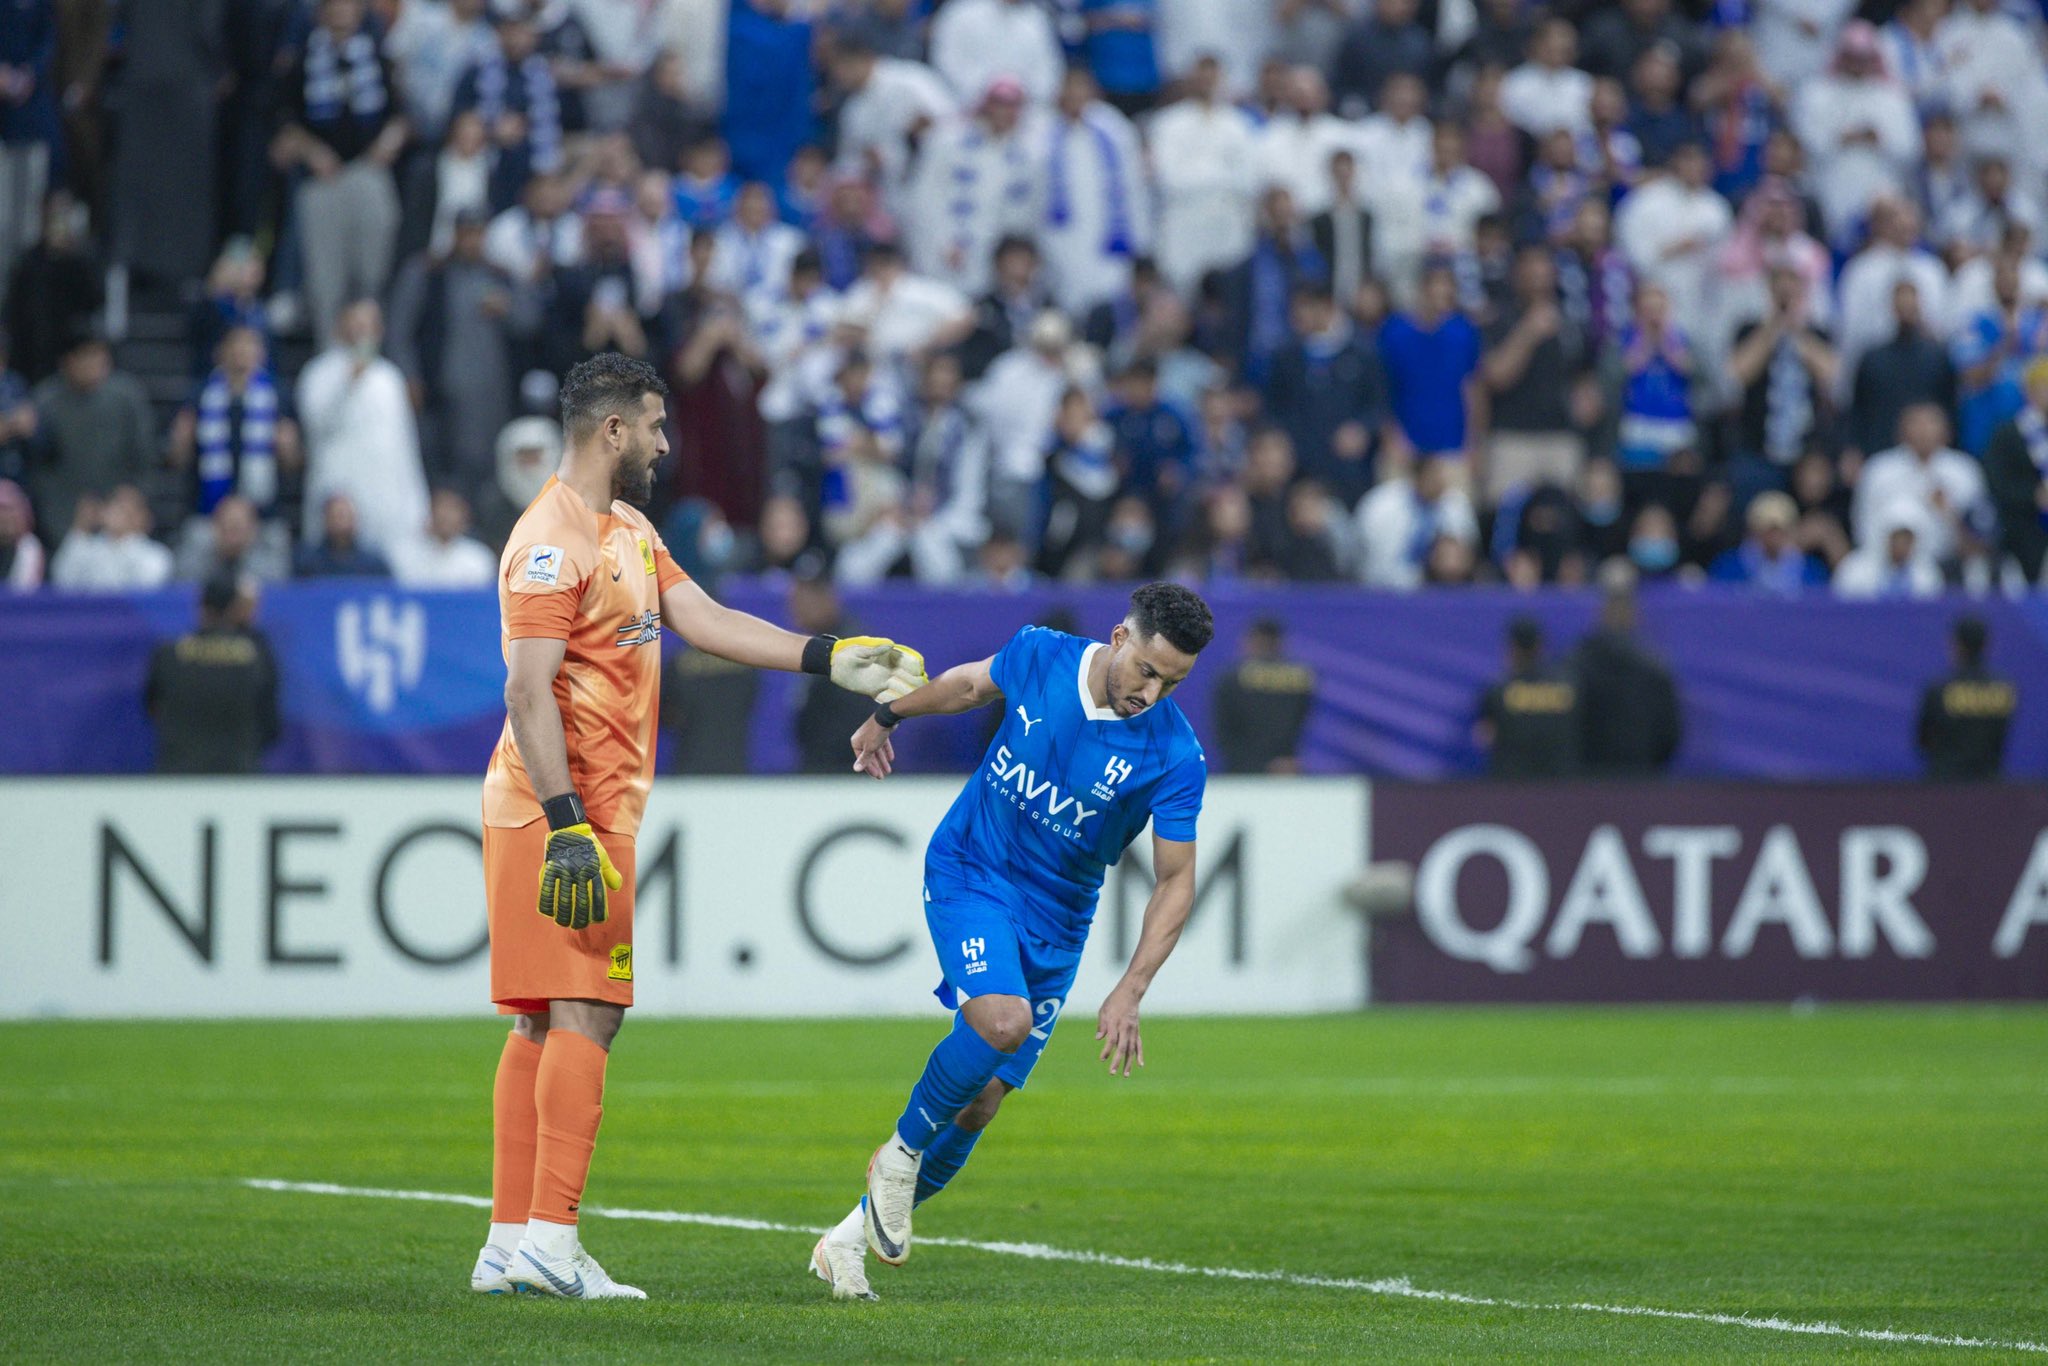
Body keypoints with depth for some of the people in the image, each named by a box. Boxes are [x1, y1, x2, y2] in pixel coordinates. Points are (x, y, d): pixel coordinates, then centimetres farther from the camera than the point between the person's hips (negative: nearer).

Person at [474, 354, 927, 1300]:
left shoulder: (628, 530, 18)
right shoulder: (553, 540, -14)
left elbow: (705, 621, 17)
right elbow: (528, 693, -20)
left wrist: (833, 658, 11)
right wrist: (568, 826, -26)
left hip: (592, 815, 10)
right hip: (561, 813, -10)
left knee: (541, 1023, 8)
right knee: (583, 1012, -12)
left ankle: (508, 1244, 9)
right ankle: (549, 1238, -15)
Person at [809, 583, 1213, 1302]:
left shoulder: (1175, 757, -17)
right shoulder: (1038, 655, -13)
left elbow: (1175, 881, -12)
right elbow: (972, 683, 11)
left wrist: (1129, 994, -22)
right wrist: (886, 716, 26)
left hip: (1055, 921, 1)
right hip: (970, 871, -1)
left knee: (981, 1103, 1)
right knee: (1004, 1020, -29)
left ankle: (851, 1237, 20)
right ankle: (901, 1151, -4)